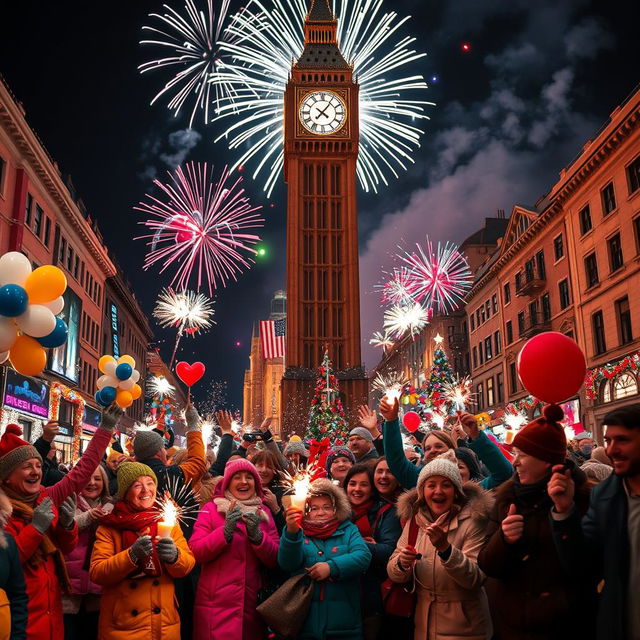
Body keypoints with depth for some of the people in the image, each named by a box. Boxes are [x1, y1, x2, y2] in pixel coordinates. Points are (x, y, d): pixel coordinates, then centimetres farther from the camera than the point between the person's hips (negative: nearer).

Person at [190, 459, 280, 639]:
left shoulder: (264, 512, 8)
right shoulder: (211, 509, 0)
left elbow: (274, 560, 1)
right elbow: (196, 552, -10)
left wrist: (256, 534, -16)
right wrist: (225, 531, -23)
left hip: (253, 605, 3)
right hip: (216, 605, -3)